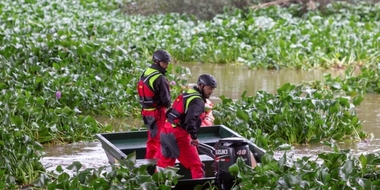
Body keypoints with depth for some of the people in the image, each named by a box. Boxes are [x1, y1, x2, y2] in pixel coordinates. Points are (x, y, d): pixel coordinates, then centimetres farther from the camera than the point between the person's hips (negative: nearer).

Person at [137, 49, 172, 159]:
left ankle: (149, 160, 28)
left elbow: (142, 94, 12)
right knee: (159, 139, 0)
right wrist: (168, 105, 3)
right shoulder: (160, 79, -20)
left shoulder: (144, 74, 7)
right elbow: (166, 99, -17)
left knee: (152, 138, 20)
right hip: (158, 112, -8)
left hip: (146, 111, 8)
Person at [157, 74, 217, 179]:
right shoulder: (198, 101, -11)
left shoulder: (187, 94, 18)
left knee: (164, 162, 22)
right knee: (195, 165, -8)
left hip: (166, 130, 9)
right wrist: (194, 136, -22)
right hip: (178, 134, -9)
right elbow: (190, 119, -25)